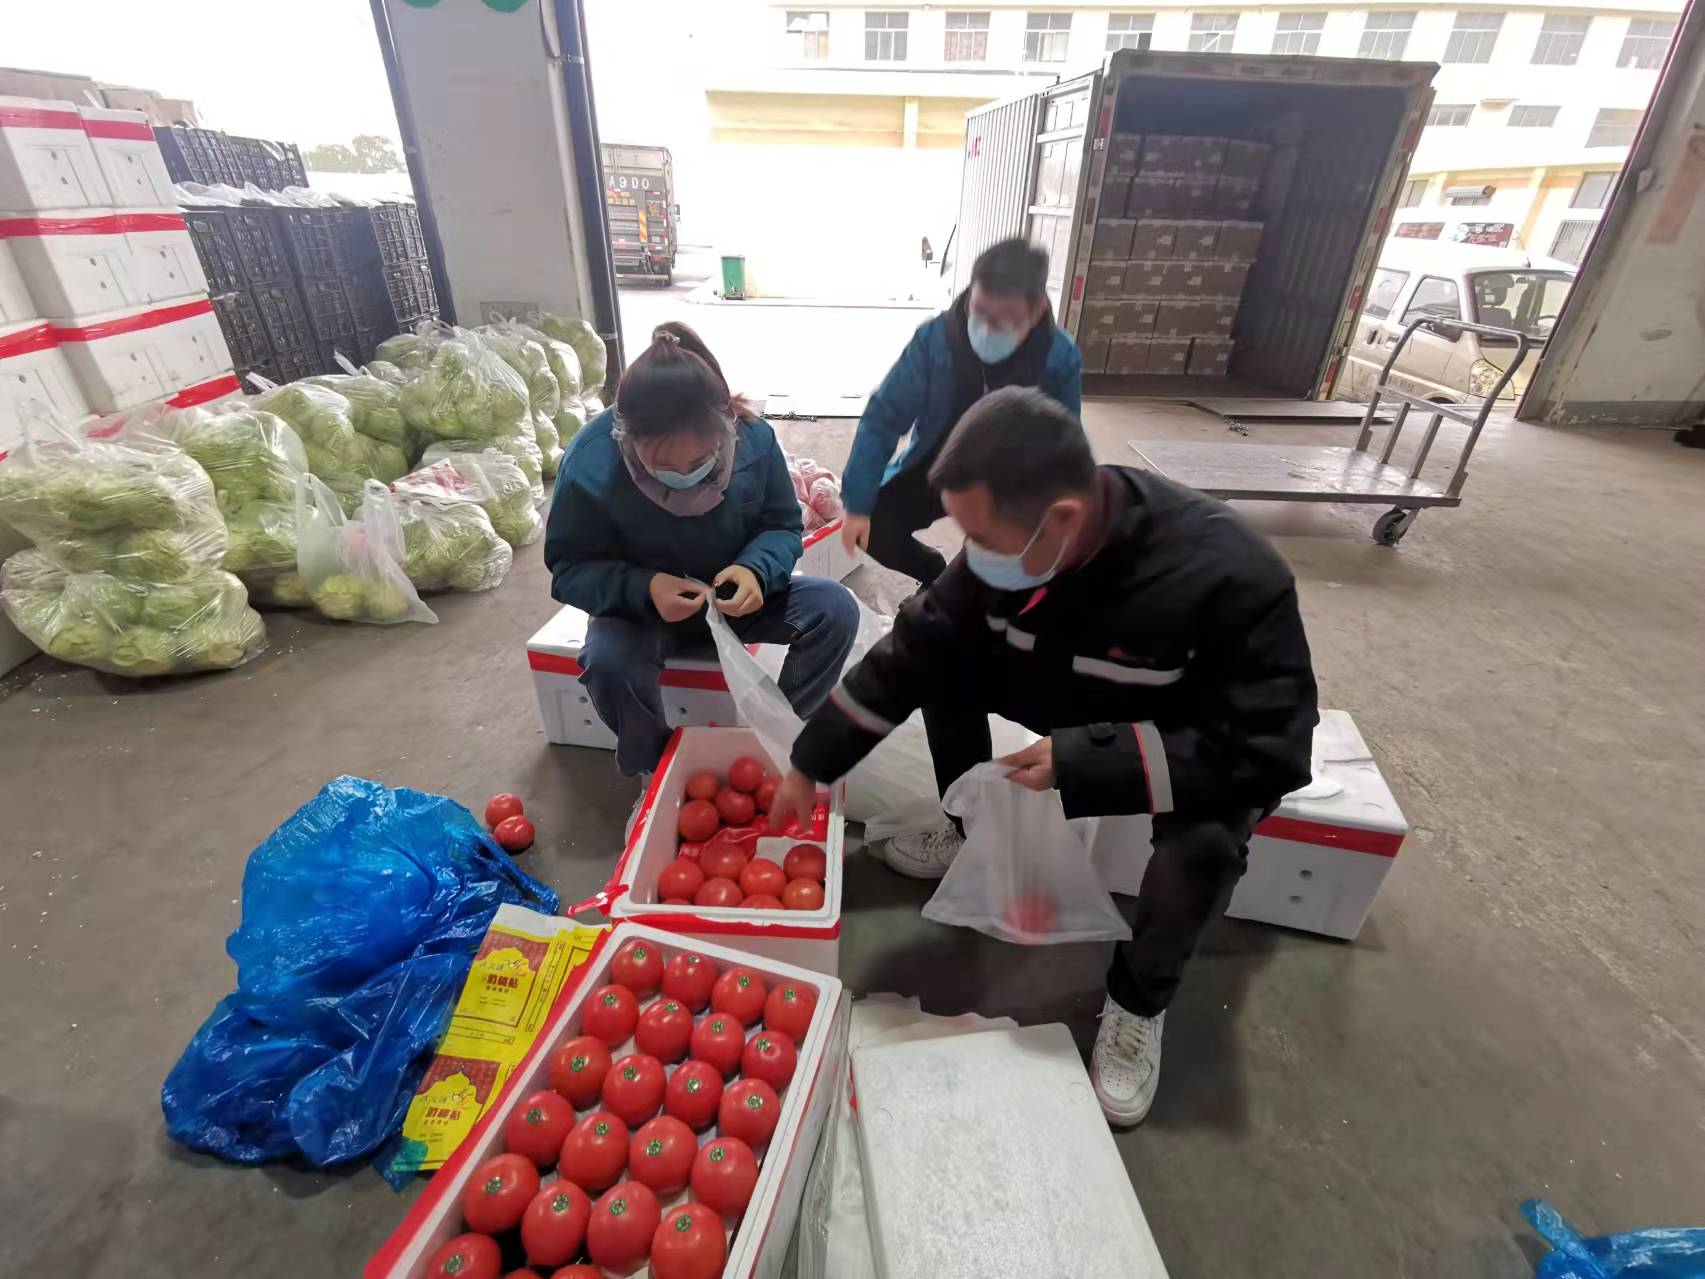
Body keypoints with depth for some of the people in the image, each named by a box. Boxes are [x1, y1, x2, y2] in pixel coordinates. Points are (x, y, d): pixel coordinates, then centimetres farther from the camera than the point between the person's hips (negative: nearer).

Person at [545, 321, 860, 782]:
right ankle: (656, 767, -2)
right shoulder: (591, 463, -25)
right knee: (607, 662, -36)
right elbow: (568, 568, -14)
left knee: (836, 609, -21)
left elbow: (784, 525, -7)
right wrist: (643, 588, -34)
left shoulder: (753, 436, -19)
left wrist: (756, 570, -30)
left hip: (733, 599, 2)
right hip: (641, 610, -2)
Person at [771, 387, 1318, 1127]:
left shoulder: (1229, 577, -37)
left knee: (1205, 837, -36)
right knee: (941, 660, -11)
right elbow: (915, 649, -15)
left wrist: (1082, 764, -36)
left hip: (1211, 739, -4)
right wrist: (810, 766, -14)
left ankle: (1138, 999, -3)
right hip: (1089, 703, 5)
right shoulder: (1012, 540, -22)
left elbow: (1268, 752, -32)